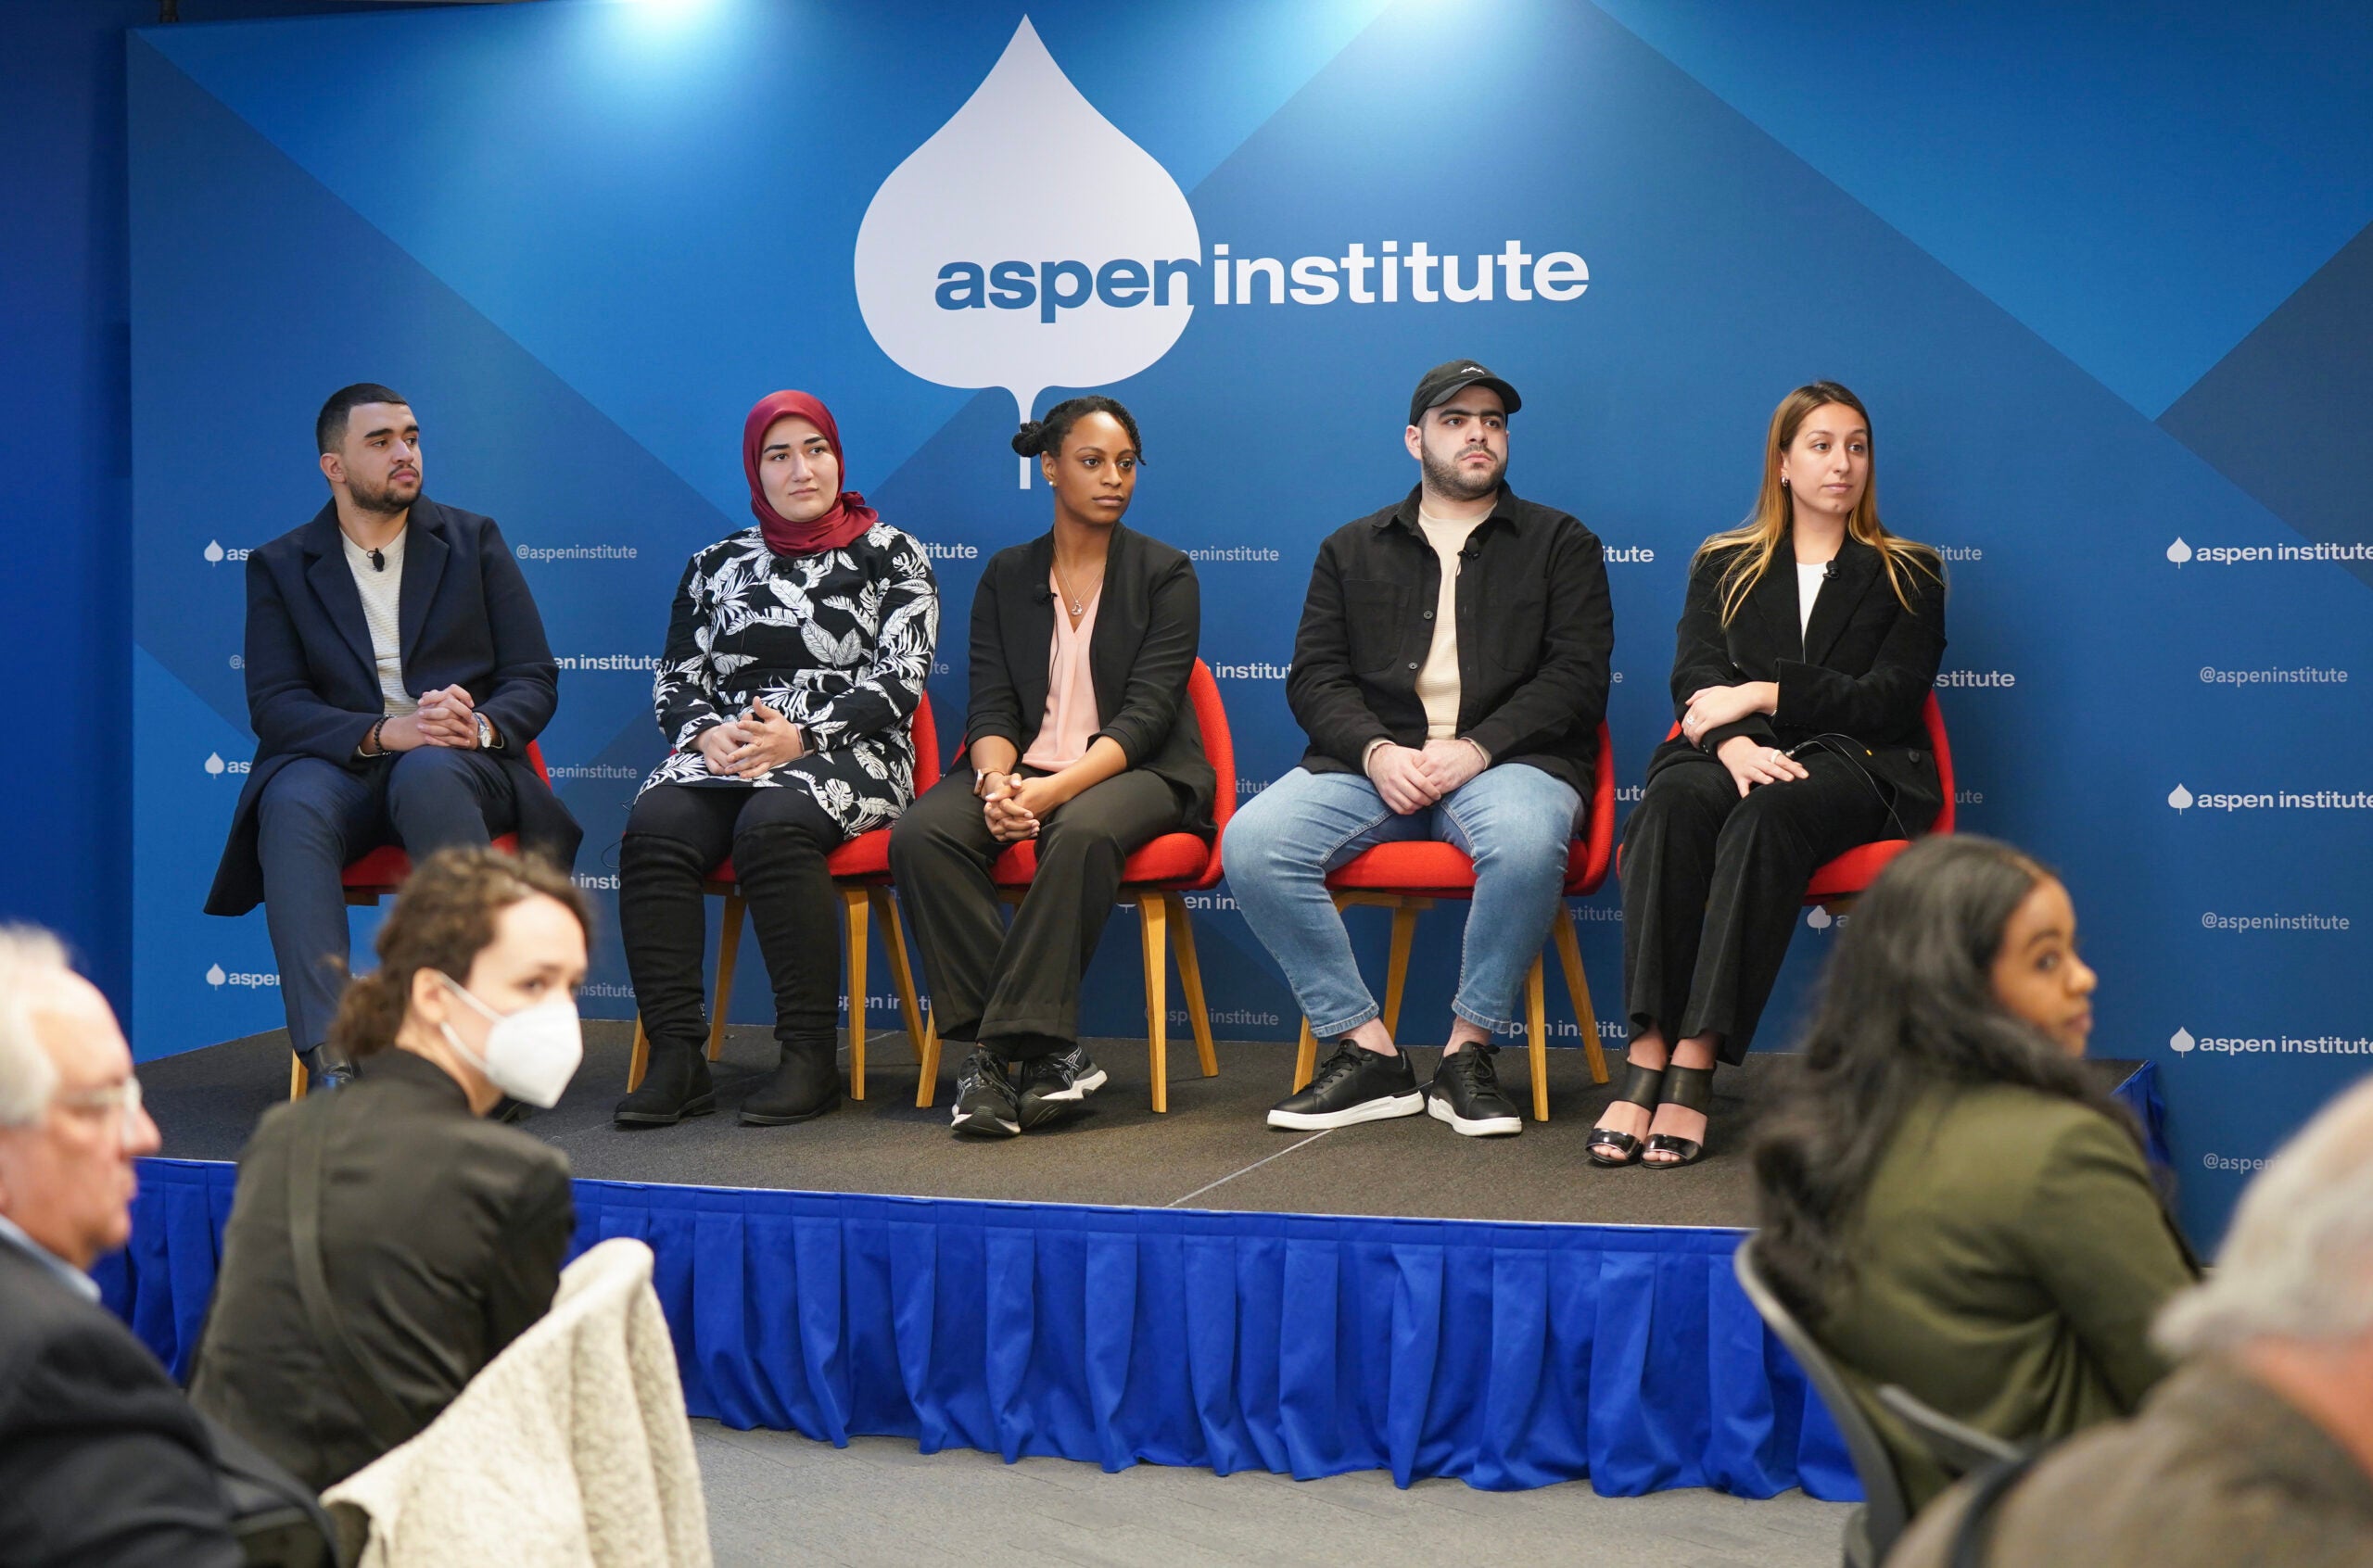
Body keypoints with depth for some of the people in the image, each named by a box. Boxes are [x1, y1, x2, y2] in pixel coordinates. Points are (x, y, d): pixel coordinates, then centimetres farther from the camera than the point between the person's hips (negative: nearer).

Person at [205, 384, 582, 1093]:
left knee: (428, 774, -38)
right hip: (339, 764, 0)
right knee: (292, 806, -36)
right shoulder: (279, 566, 13)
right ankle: (330, 1066, -46)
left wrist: (481, 726, -16)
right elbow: (273, 704, 1)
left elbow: (536, 680, 9)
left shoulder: (474, 541, 15)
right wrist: (380, 733, -18)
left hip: (460, 763, 0)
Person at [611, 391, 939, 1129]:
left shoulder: (889, 554, 8)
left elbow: (898, 680, -3)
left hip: (846, 756, -4)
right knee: (653, 828, -29)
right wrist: (709, 734, -7)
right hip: (723, 752, 4)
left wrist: (801, 737, -16)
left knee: (771, 827, -37)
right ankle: (676, 1059, -31)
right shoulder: (716, 564, 20)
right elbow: (675, 681, 16)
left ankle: (811, 1060, -32)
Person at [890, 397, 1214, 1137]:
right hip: (1023, 768, 3)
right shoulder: (1006, 576, 14)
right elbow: (991, 706, 5)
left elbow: (1145, 713, -7)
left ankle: (1006, 1049, -34)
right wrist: (997, 782, -19)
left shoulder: (1165, 573, 4)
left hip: (1132, 771, -3)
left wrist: (1058, 790, -23)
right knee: (918, 835, -28)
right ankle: (1047, 1055, -31)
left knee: (1081, 833, -39)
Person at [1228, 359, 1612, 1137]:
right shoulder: (1352, 550, 21)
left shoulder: (1560, 543, 14)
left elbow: (1576, 676, 2)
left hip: (1504, 759, -2)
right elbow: (1315, 675, 11)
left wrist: (1478, 748, -13)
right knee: (1251, 842, -25)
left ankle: (1466, 1053, -20)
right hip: (1373, 760, 2)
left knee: (1527, 843, -39)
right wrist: (1377, 752, -10)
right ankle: (1368, 1052, -17)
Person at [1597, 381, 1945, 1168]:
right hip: (1738, 755, 2)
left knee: (1768, 813, -38)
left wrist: (1764, 695, -9)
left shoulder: (1908, 574, 16)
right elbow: (1695, 680, 5)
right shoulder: (1723, 565, 21)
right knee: (1672, 801, -35)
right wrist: (1734, 741, -18)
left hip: (1852, 766, -2)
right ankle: (1648, 1054, -44)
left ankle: (1696, 1059, -46)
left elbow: (1889, 703, 1)